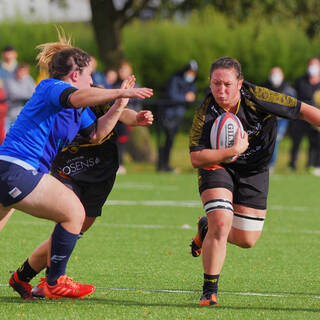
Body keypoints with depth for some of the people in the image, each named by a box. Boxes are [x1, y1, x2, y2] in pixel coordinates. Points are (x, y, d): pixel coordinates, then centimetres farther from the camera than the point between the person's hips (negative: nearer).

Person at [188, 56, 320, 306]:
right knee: (221, 222, -23)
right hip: (217, 166, -2)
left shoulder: (258, 98, -24)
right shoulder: (205, 114, -25)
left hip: (254, 171, 3)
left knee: (246, 239, 3)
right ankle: (209, 292, -8)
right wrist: (234, 151, -36)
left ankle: (207, 229, 37)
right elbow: (196, 158, -26)